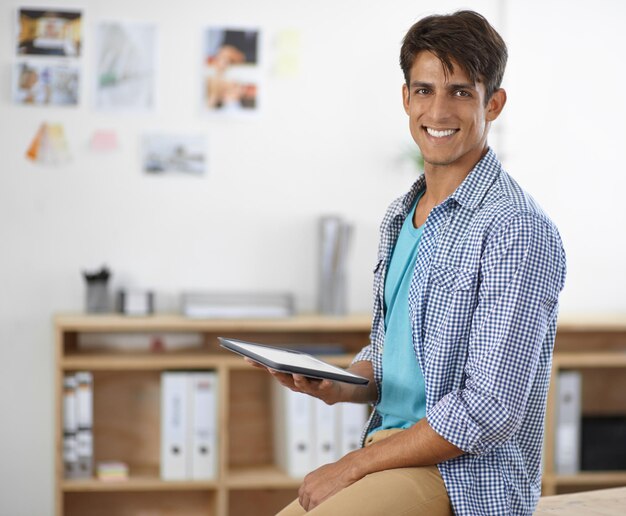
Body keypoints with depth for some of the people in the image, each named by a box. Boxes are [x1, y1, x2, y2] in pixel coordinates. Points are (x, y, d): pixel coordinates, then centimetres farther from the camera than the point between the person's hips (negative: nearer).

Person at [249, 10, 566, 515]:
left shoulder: (515, 231, -15)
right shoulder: (401, 218, 13)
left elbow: (491, 410, -20)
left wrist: (353, 465, -15)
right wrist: (338, 387, 0)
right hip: (393, 447, 8)